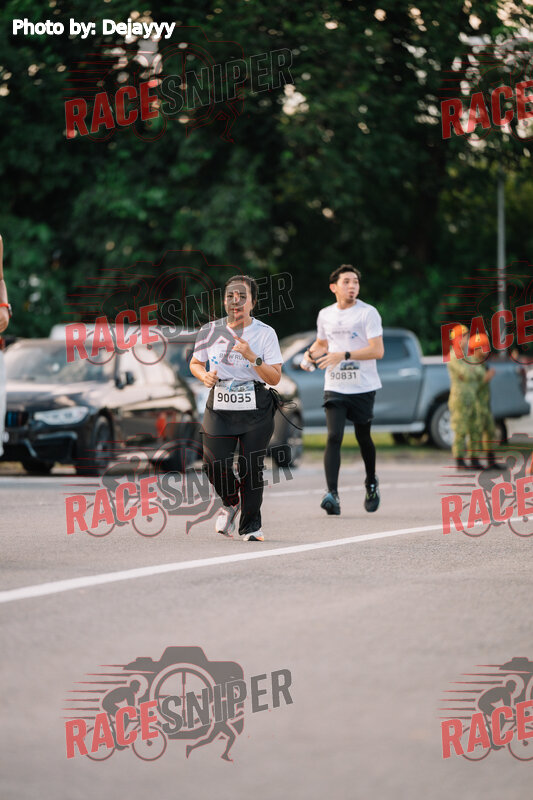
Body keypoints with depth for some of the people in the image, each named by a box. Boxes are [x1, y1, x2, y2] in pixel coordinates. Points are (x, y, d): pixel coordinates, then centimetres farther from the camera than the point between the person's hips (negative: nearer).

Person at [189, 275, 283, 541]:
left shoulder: (265, 333, -3)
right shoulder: (211, 330, 3)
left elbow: (275, 378, -6)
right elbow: (195, 363, 19)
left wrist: (251, 356, -20)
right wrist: (204, 376, -3)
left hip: (255, 410, -2)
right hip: (219, 408, 2)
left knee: (251, 468, -4)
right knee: (215, 467, -6)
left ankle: (250, 526, 15)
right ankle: (231, 503, 28)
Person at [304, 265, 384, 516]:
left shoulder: (368, 313, -7)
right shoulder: (325, 315, 8)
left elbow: (377, 350, -15)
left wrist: (344, 355, -23)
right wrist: (311, 353, 2)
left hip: (363, 387, -2)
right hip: (334, 387, 2)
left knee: (363, 437, 10)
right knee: (334, 436, -14)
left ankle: (371, 483, 37)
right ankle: (332, 494, -21)